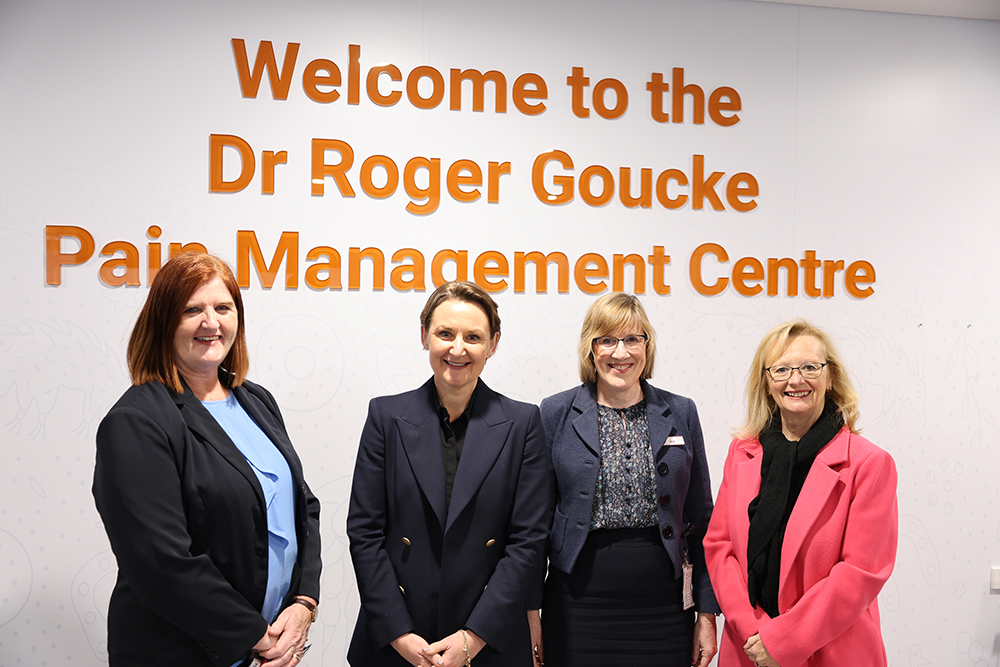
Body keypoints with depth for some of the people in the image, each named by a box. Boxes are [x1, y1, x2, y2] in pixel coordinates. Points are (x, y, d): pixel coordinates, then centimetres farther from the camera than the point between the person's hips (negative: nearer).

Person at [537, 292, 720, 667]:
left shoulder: (681, 413, 4)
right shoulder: (556, 414, 0)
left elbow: (700, 520, 7)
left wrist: (707, 615, 4)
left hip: (663, 605, 1)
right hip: (578, 604, -1)